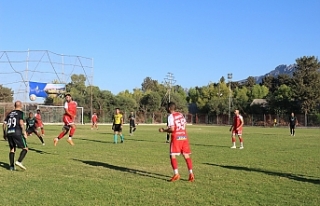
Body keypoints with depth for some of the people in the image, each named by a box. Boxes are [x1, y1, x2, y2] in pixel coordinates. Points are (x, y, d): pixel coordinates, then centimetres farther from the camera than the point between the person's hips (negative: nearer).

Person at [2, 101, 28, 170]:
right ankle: (19, 161, -19)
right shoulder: (21, 112, 2)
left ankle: (12, 166, 10)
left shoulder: (10, 113, 19)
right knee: (25, 148, 0)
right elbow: (21, 123, -12)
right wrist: (24, 132, -9)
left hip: (9, 133, 6)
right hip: (17, 133, -6)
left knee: (12, 149, 16)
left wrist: (4, 134, 23)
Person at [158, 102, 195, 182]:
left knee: (173, 155, -3)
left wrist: (164, 130, 1)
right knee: (186, 155, 8)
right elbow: (184, 124, 16)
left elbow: (172, 129, -15)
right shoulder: (180, 114, 15)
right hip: (184, 136, 6)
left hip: (176, 137, -6)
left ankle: (176, 174, -13)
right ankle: (191, 173, 5)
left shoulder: (171, 116, -6)